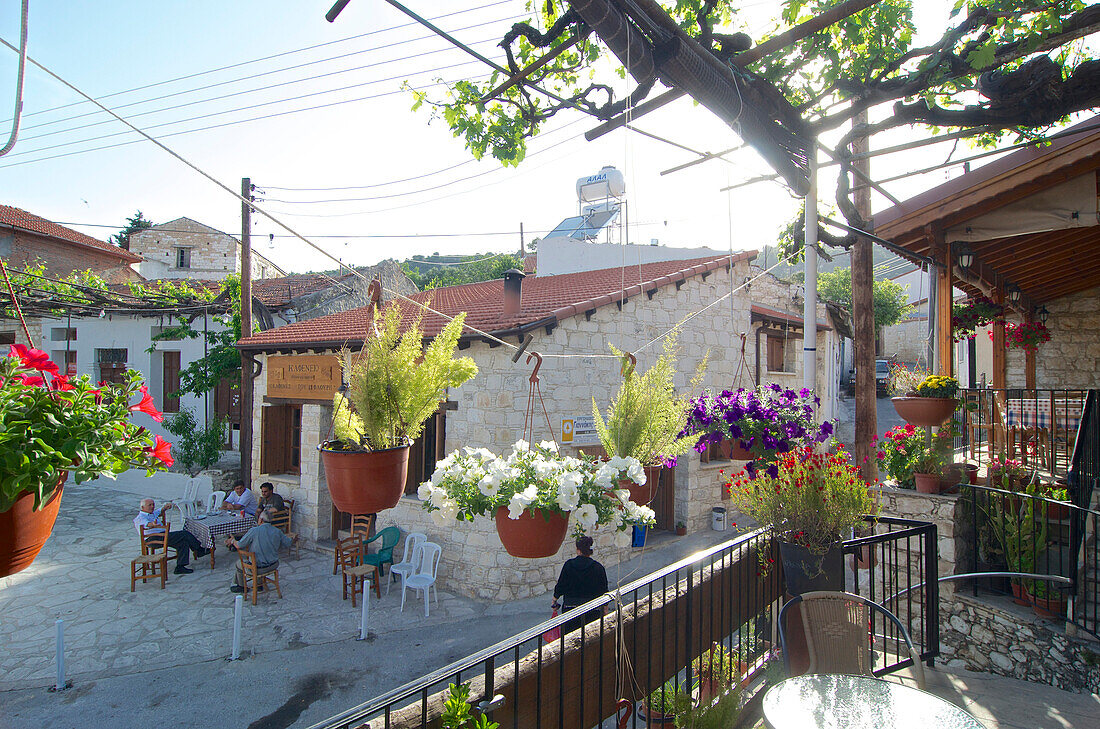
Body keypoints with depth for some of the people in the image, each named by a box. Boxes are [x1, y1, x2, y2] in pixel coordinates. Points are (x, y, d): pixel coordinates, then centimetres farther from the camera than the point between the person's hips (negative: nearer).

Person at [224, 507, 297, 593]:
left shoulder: (254, 531, -19)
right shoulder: (277, 532, -6)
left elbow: (239, 546, -11)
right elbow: (289, 543, 7)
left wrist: (233, 541, 11)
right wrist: (294, 540, 30)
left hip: (259, 569, -5)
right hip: (274, 566, 5)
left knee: (239, 564, 24)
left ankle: (241, 586, 47)